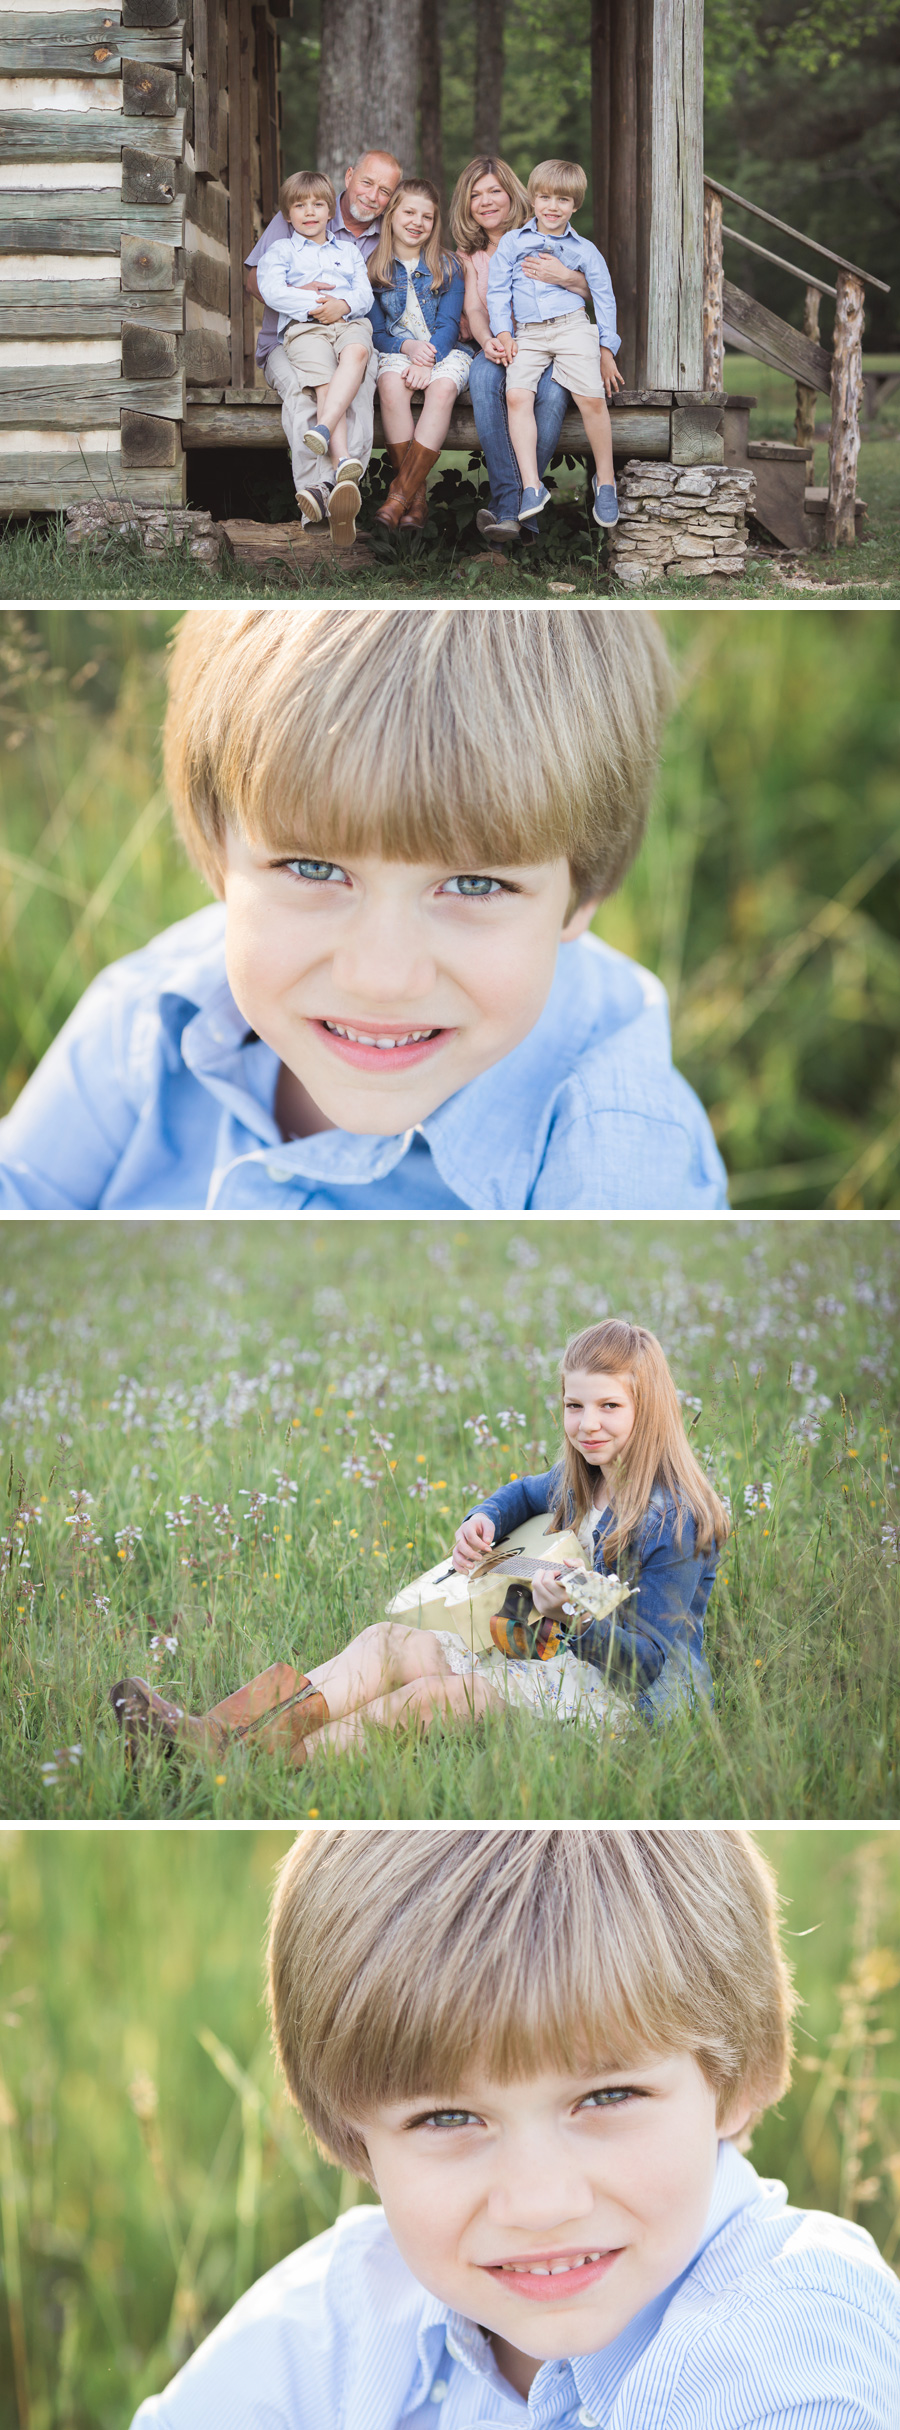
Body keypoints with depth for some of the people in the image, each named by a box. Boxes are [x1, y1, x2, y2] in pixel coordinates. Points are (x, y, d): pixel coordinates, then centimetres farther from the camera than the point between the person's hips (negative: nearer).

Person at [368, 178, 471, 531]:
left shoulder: (446, 267, 6)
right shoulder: (375, 269, 7)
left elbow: (449, 325, -2)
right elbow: (376, 332, 5)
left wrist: (427, 361, -21)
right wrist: (407, 347, -17)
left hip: (444, 352, 0)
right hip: (395, 351, 0)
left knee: (442, 388, -35)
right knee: (391, 384, -35)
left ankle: (400, 494, -36)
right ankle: (417, 494, -32)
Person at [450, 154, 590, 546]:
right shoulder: (470, 256, 17)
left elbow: (596, 290, 0)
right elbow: (474, 311, 3)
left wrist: (564, 277, -23)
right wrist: (487, 341, -20)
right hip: (498, 349, 2)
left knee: (553, 391, -38)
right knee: (483, 377, -36)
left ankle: (510, 508, -35)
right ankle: (513, 508, -44)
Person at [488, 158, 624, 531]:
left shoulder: (584, 251, 14)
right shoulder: (512, 242, 15)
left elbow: (604, 300, 16)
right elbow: (497, 290, 12)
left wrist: (606, 348, 10)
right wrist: (503, 332, -1)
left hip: (572, 328, 0)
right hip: (527, 335, 1)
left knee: (592, 398, -19)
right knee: (517, 395, -24)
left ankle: (605, 480, 0)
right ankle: (531, 486, -27)